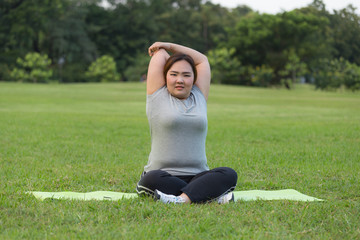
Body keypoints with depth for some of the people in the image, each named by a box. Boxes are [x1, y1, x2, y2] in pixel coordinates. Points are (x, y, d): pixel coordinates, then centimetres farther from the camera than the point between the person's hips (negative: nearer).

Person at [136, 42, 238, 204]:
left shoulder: (199, 97, 17)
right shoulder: (158, 96, 8)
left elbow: (202, 60, 22)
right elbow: (160, 54, 13)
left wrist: (170, 46, 23)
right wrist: (161, 50, 34)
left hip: (197, 176, 3)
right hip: (163, 175, -3)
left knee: (229, 174, -27)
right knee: (152, 178, -38)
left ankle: (183, 199, -45)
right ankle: (211, 194, -34)